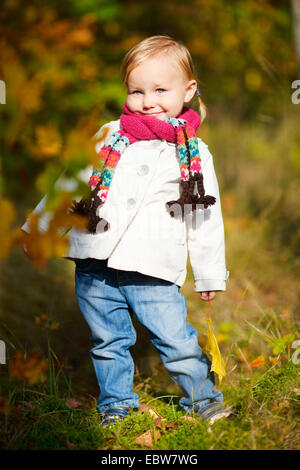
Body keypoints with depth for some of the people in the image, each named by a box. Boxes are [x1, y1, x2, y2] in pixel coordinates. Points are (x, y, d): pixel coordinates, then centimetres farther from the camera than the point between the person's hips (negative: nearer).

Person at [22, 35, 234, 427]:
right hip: (95, 264, 2)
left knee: (178, 340, -6)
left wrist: (210, 276, 10)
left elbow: (206, 219, 8)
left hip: (153, 269, -2)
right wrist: (39, 227, 13)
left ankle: (204, 398, 16)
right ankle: (117, 404, 28)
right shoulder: (109, 136, 8)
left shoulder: (195, 154, 5)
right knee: (108, 341, 10)